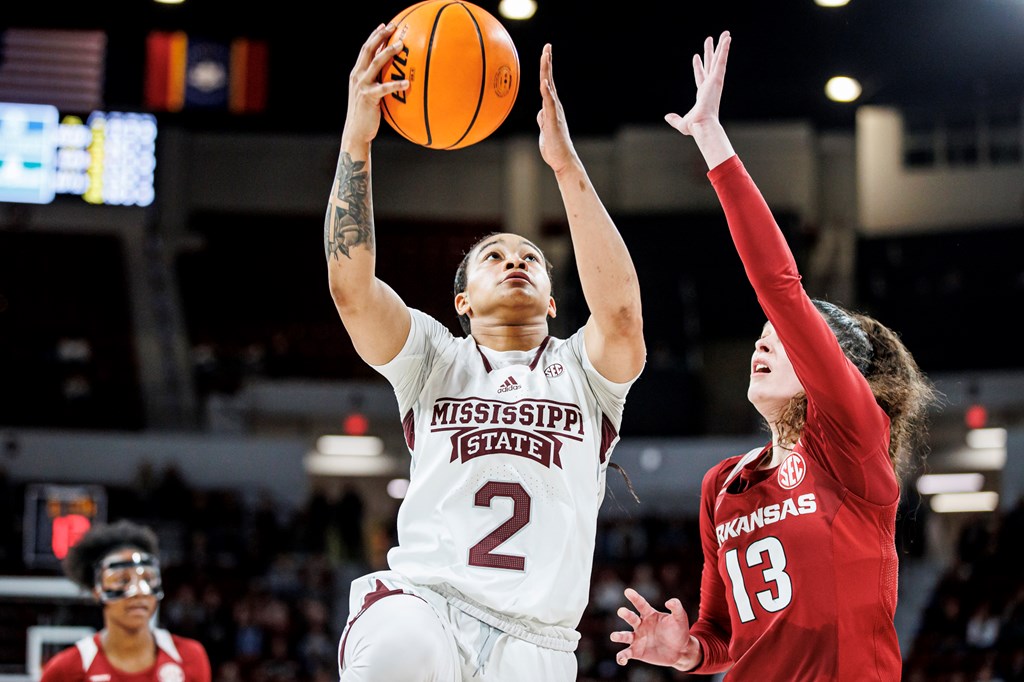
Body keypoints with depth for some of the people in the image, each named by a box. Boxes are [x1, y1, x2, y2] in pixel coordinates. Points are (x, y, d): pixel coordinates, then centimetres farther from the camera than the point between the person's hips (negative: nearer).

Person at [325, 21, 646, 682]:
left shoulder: (583, 371, 16)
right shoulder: (435, 360, 17)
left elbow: (620, 307, -8)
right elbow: (352, 285, -2)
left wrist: (566, 162, -12)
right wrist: (356, 139, -11)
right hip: (424, 600, -2)